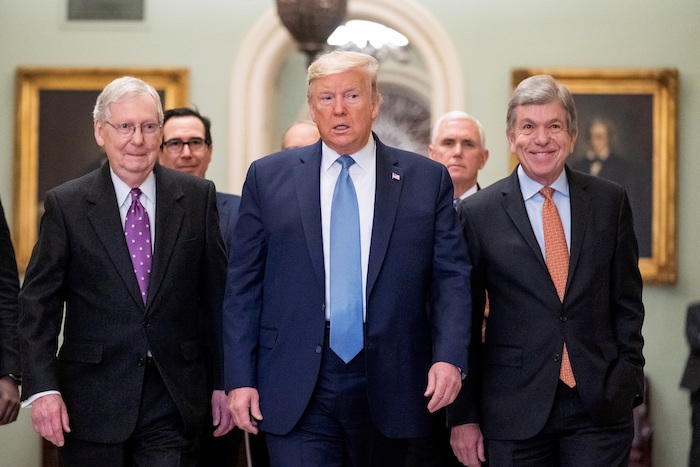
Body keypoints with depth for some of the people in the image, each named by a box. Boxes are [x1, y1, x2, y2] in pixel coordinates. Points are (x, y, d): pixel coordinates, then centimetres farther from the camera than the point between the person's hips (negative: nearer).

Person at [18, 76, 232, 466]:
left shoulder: (198, 197, 4)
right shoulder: (66, 205, 0)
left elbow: (218, 294, 7)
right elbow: (39, 302, -1)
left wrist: (226, 381, 6)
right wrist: (42, 387, -11)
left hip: (175, 403, 1)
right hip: (93, 403, 0)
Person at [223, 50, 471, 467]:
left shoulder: (427, 179, 5)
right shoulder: (268, 178, 5)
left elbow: (452, 276, 3)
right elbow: (243, 286, 5)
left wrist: (449, 357, -12)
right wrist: (240, 378, -1)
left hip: (388, 386, 1)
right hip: (296, 390, -1)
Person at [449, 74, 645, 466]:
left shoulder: (611, 202, 6)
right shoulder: (478, 213, 1)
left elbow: (627, 303, 9)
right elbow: (464, 319, 3)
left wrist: (629, 383, 2)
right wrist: (463, 416, 1)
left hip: (600, 407, 1)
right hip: (514, 411, -1)